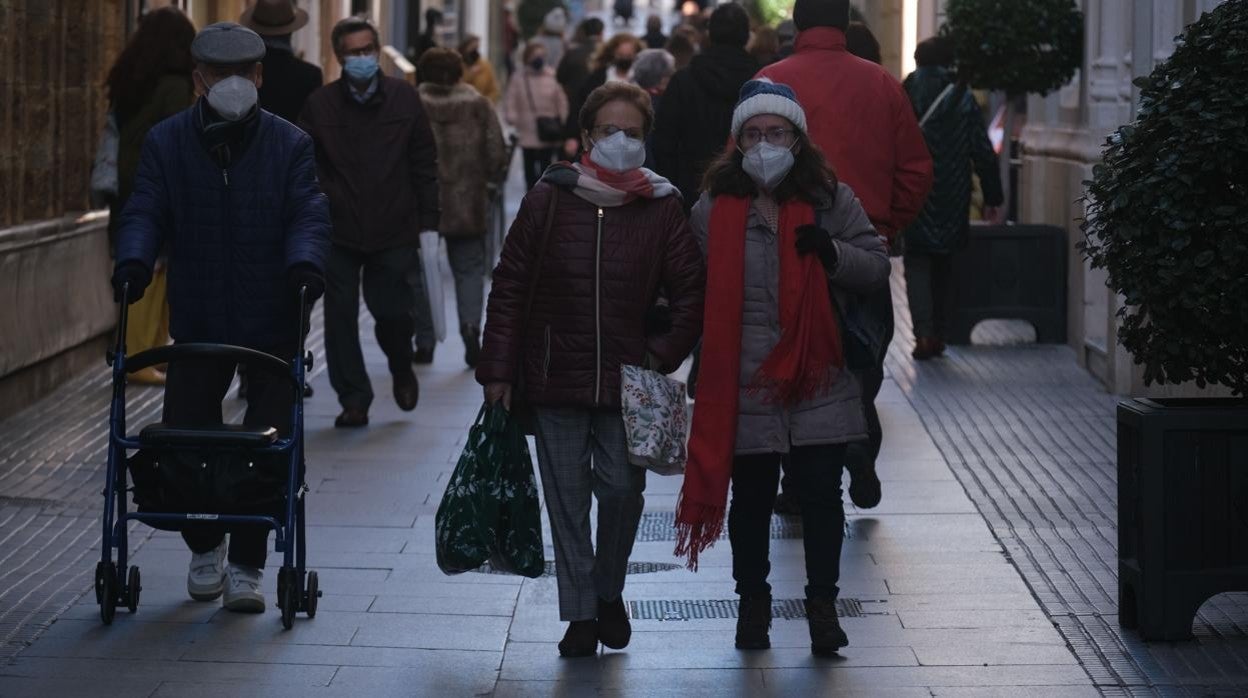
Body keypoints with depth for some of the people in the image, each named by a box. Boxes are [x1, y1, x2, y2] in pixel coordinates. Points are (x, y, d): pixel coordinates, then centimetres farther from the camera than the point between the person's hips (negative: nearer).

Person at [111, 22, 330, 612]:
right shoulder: (166, 142, 2)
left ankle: (246, 566, 8)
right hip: (197, 320, 1)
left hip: (273, 322, -1)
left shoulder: (290, 144, -1)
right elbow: (146, 211, -3)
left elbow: (309, 213, -8)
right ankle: (205, 548, 25)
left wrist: (305, 260, -29)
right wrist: (134, 259, -23)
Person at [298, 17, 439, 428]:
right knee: (340, 317, 0)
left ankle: (402, 369, 32)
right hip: (338, 234, 0)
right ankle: (353, 399, 11)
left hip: (394, 230, 0)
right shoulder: (320, 105, 1)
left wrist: (428, 222, 2)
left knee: (392, 311, 0)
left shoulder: (403, 99, 3)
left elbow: (424, 164, 6)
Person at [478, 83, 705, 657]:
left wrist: (661, 357, -5)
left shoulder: (662, 210, 1)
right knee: (567, 498, 3)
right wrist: (498, 369, 0)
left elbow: (690, 296, 6)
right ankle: (580, 614, 13)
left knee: (623, 488, -3)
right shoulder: (548, 200, 0)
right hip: (555, 378, 0)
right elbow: (509, 287, 3)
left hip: (626, 384, 0)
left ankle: (609, 592, 23)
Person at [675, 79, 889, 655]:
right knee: (751, 498, 10)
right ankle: (752, 601, 25)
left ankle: (823, 604, 13)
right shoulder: (714, 209, 3)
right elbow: (696, 290, 10)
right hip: (743, 385, 0)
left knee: (821, 496, 1)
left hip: (818, 380, 0)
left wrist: (832, 252, -14)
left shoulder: (830, 200, 4)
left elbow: (877, 266, 5)